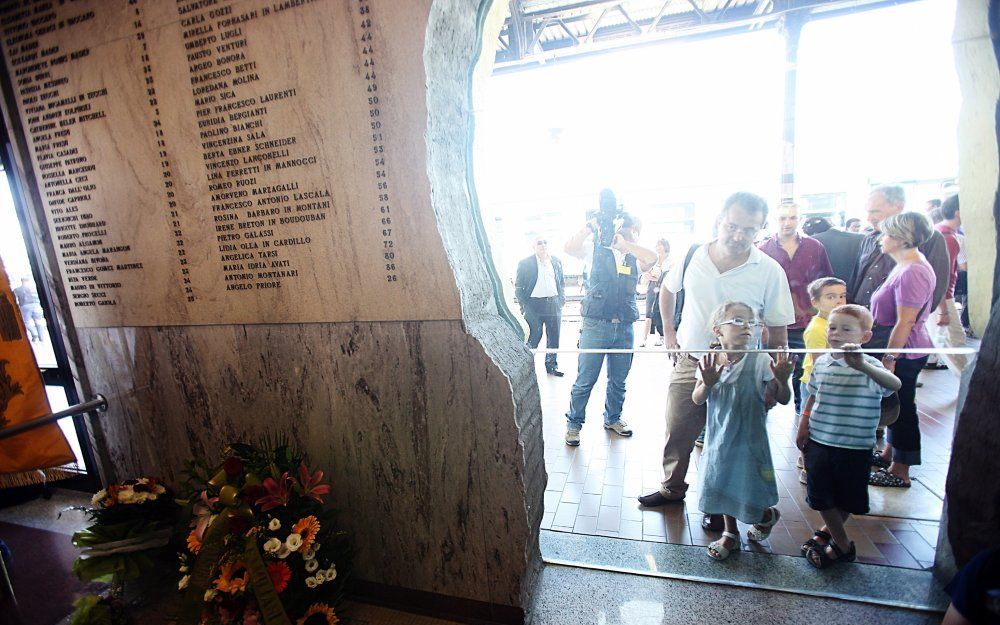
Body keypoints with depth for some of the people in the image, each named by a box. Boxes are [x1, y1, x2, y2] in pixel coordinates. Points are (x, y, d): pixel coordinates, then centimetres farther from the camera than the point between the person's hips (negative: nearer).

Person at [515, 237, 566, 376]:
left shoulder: (557, 261, 12)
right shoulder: (525, 263, 0)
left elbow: (562, 283, 19)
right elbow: (518, 286, 1)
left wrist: (562, 300, 7)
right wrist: (523, 304, -7)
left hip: (554, 304, 4)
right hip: (534, 305, -4)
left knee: (554, 337, 8)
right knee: (533, 337, -2)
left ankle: (552, 365, 22)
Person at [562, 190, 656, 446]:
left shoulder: (635, 257, 10)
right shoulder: (598, 251, 4)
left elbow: (653, 257, -13)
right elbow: (571, 248, -13)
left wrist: (623, 243, -15)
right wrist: (591, 226, -17)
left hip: (625, 328, 4)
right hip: (596, 325, -3)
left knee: (618, 381, 15)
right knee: (585, 380, 0)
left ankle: (612, 418, 35)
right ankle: (574, 423, 15)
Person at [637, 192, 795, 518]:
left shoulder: (770, 271, -11)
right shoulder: (691, 256, -5)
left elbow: (777, 331, -4)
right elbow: (668, 289, 15)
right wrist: (668, 330, 10)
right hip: (688, 364, 2)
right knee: (676, 433, 13)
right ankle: (672, 488, 37)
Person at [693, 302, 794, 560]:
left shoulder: (760, 361, -12)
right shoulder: (709, 363, -7)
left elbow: (783, 399, -9)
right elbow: (697, 400, -7)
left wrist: (782, 379, -29)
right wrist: (707, 383, -27)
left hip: (749, 438, -2)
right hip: (719, 435, 3)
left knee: (747, 488, 7)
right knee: (723, 484, 16)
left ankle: (768, 514, 44)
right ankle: (730, 533, 40)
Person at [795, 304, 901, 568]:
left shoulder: (869, 365, -14)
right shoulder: (821, 362, 0)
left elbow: (895, 384, -36)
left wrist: (862, 366, -52)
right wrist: (803, 427, 10)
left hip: (855, 447, -4)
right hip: (819, 441, 4)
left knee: (847, 499, 14)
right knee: (821, 496, 12)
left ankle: (830, 531, 39)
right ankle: (843, 545, 34)